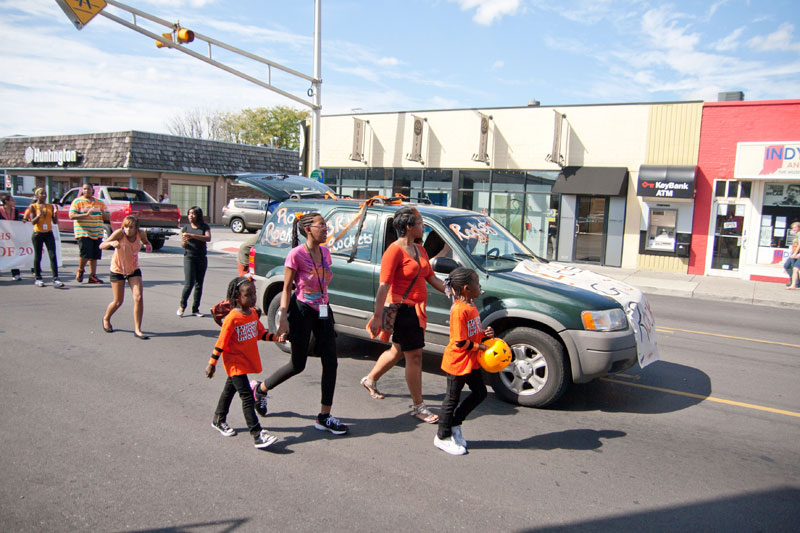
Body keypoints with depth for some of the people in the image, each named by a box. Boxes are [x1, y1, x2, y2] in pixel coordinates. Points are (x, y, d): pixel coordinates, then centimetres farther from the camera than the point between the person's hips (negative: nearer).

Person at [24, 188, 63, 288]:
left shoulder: (50, 206, 8)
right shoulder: (33, 206, 0)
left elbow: (55, 221, 7)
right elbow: (33, 222, -7)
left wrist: (56, 213, -10)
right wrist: (40, 214, -22)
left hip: (49, 233, 2)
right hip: (37, 234, -2)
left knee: (53, 256, -9)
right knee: (38, 256, 6)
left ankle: (55, 278, -13)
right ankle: (38, 278, 17)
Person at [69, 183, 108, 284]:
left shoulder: (99, 202, 16)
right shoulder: (77, 202, 2)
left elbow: (107, 217, 15)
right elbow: (71, 216, -9)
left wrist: (103, 213, -9)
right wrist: (86, 214, -21)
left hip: (97, 233, 4)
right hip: (83, 232, -4)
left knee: (94, 256, 3)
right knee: (85, 254, -12)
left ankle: (92, 276, 9)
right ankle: (80, 270, 15)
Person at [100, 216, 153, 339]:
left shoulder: (141, 233, -13)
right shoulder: (119, 233, -23)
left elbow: (146, 242, 11)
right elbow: (101, 246, -27)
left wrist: (148, 246, -12)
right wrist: (111, 243, -48)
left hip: (134, 270, 3)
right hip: (117, 270, -2)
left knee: (138, 298, -11)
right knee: (118, 301, 6)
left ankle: (137, 329, -1)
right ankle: (106, 319, 39)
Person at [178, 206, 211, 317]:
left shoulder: (204, 227, 2)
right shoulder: (186, 227, 4)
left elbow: (208, 238, -17)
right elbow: (183, 245, 5)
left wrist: (192, 236, -24)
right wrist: (184, 242, -19)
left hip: (201, 258, 1)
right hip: (189, 258, -1)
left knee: (199, 284, 4)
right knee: (189, 284, -10)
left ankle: (195, 309, 13)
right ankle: (182, 306, 9)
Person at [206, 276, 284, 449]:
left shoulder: (252, 314, 1)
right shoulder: (232, 318, -22)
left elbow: (261, 333, 10)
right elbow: (221, 343, -17)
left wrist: (275, 337, -5)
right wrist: (212, 363, -12)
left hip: (248, 361, 8)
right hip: (235, 363, -8)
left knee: (230, 388, 25)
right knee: (247, 396, -11)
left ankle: (219, 420, 45)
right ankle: (257, 434, -11)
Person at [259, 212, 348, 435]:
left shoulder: (325, 251, 5)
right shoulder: (296, 254, -14)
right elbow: (287, 289, -11)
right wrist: (283, 319, -16)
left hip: (322, 311, 6)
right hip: (301, 311, -6)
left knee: (330, 363, 1)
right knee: (298, 365, 5)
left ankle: (324, 417, 11)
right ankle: (261, 389, 32)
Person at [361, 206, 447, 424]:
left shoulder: (419, 250, 12)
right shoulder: (395, 251, -15)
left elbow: (432, 279, 17)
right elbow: (384, 286, -19)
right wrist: (377, 317, -22)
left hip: (415, 310, 9)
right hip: (402, 308, -9)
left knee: (398, 351, 22)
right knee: (414, 356, -4)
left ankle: (370, 380, 44)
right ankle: (418, 407, 8)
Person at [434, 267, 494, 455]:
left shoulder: (471, 305, 6)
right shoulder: (459, 310, -25)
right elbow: (460, 342, -25)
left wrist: (485, 334, 0)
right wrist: (479, 346, -14)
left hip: (472, 361, 9)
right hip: (458, 362, -9)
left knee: (480, 393, 16)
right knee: (452, 399, 5)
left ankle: (454, 424, 30)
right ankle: (443, 437, 22)